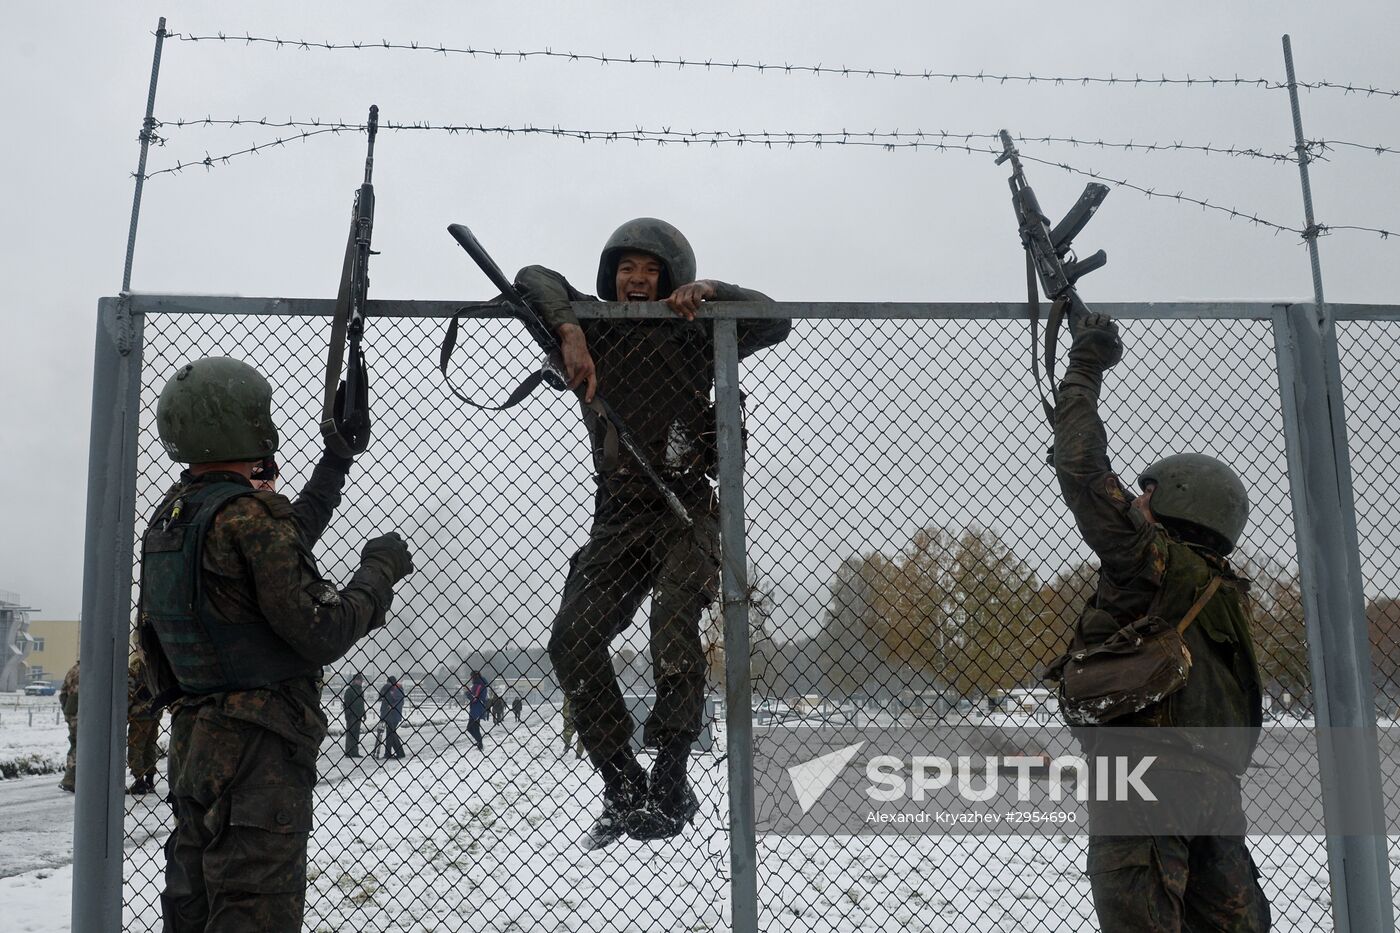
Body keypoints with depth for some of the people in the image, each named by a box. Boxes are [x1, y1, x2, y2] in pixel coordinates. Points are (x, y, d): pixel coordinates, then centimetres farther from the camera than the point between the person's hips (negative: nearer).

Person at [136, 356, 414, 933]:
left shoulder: (167, 517, 9)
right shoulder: (249, 514, -19)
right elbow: (323, 634, -19)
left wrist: (335, 463, 28)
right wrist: (380, 569, -4)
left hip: (192, 741, 9)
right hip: (258, 754, -9)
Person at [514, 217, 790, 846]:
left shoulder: (691, 336, 5)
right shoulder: (595, 333, 10)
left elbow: (774, 322, 0)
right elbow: (533, 279, 3)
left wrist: (712, 291, -14)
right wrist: (569, 331, -16)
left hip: (689, 507, -3)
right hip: (618, 517, 3)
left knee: (673, 625, -26)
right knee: (573, 638, -12)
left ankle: (670, 783, -19)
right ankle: (624, 790, -5)